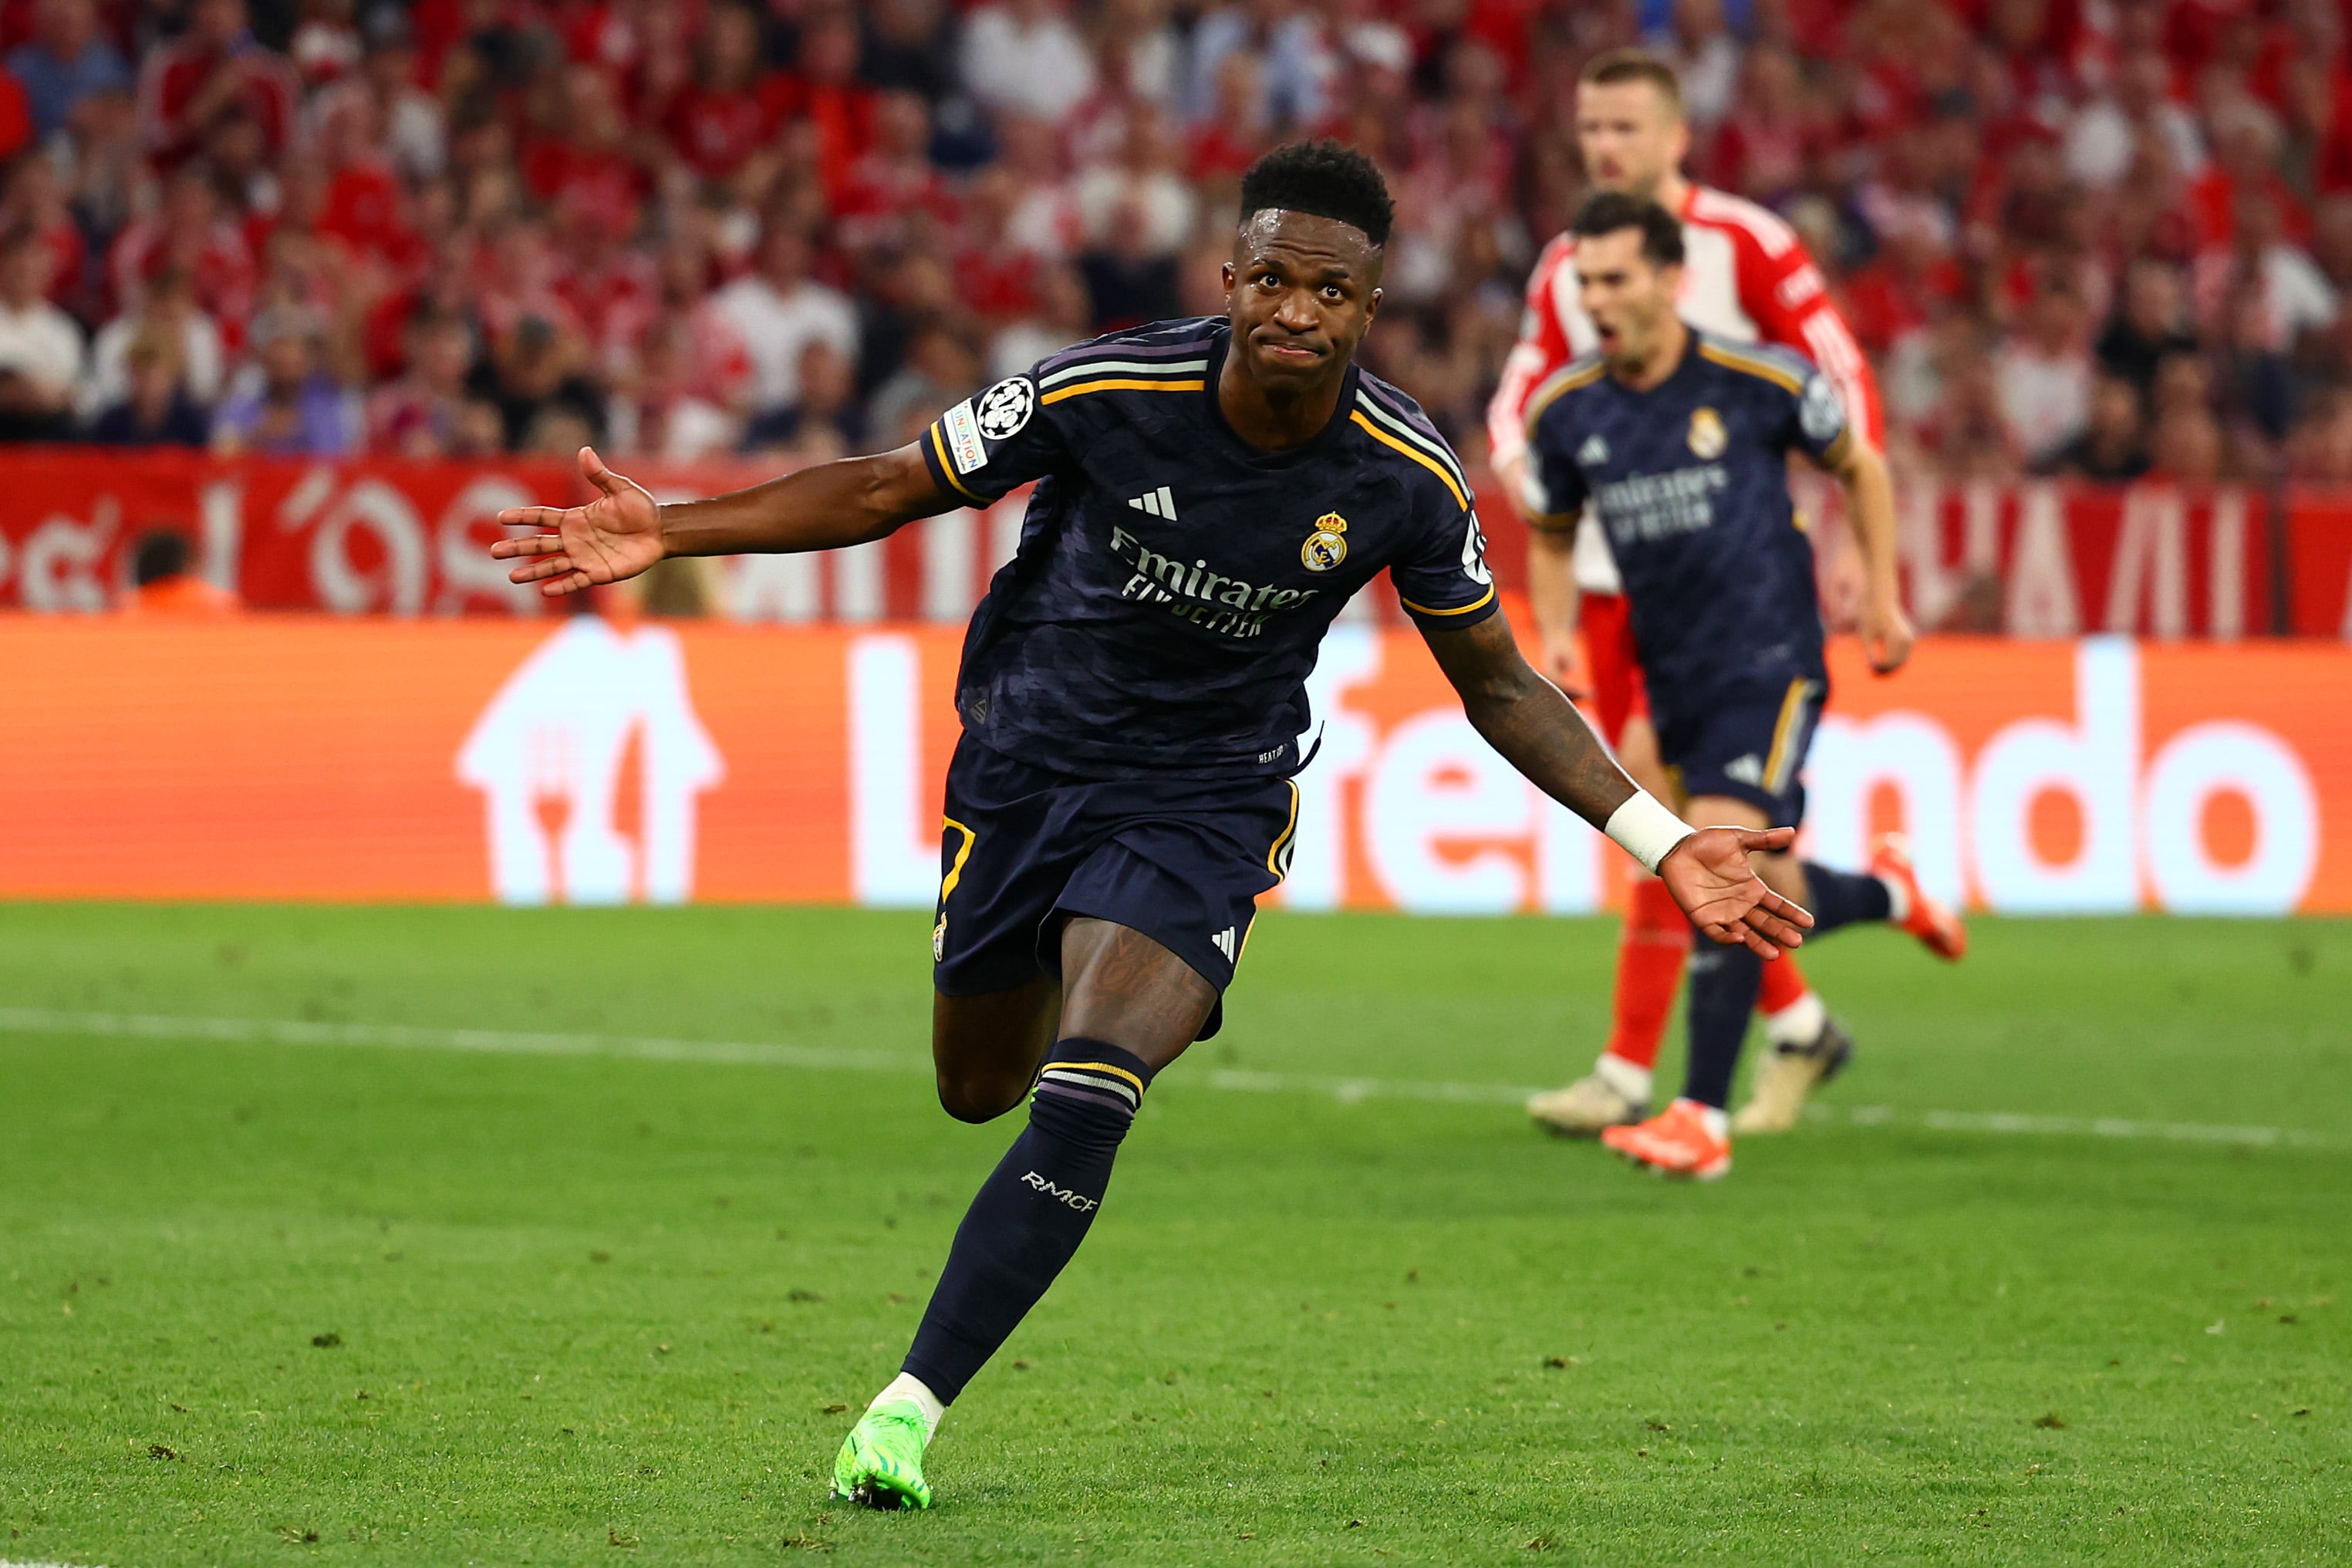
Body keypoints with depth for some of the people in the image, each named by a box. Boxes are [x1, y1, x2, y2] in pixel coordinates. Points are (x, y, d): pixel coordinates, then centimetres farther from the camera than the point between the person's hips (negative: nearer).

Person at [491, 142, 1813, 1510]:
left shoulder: (1406, 479, -17)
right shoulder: (1107, 392, -21)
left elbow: (1498, 684, -1)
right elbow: (890, 490, -9)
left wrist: (1659, 841, -7)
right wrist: (670, 534, -18)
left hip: (1207, 804, -2)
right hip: (1024, 765, 2)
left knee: (1082, 1109, -23)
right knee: (978, 1088, 18)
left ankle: (910, 1410, -16)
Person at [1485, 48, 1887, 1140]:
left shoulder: (1745, 246, -7)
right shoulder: (1564, 270, 10)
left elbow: (1846, 387, -5)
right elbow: (1519, 403, 17)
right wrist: (1522, 466, -7)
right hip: (1608, 577, 6)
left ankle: (1629, 1072, -12)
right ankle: (1796, 1023, 25)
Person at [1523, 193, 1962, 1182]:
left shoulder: (1757, 380, -10)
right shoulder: (1564, 411, -1)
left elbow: (1859, 468, 7)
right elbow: (1554, 530, 18)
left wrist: (1882, 597, 4)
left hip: (1769, 662, -5)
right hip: (1673, 680, 5)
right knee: (1772, 898, 8)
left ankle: (1704, 1117, -18)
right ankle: (1886, 894, 44)